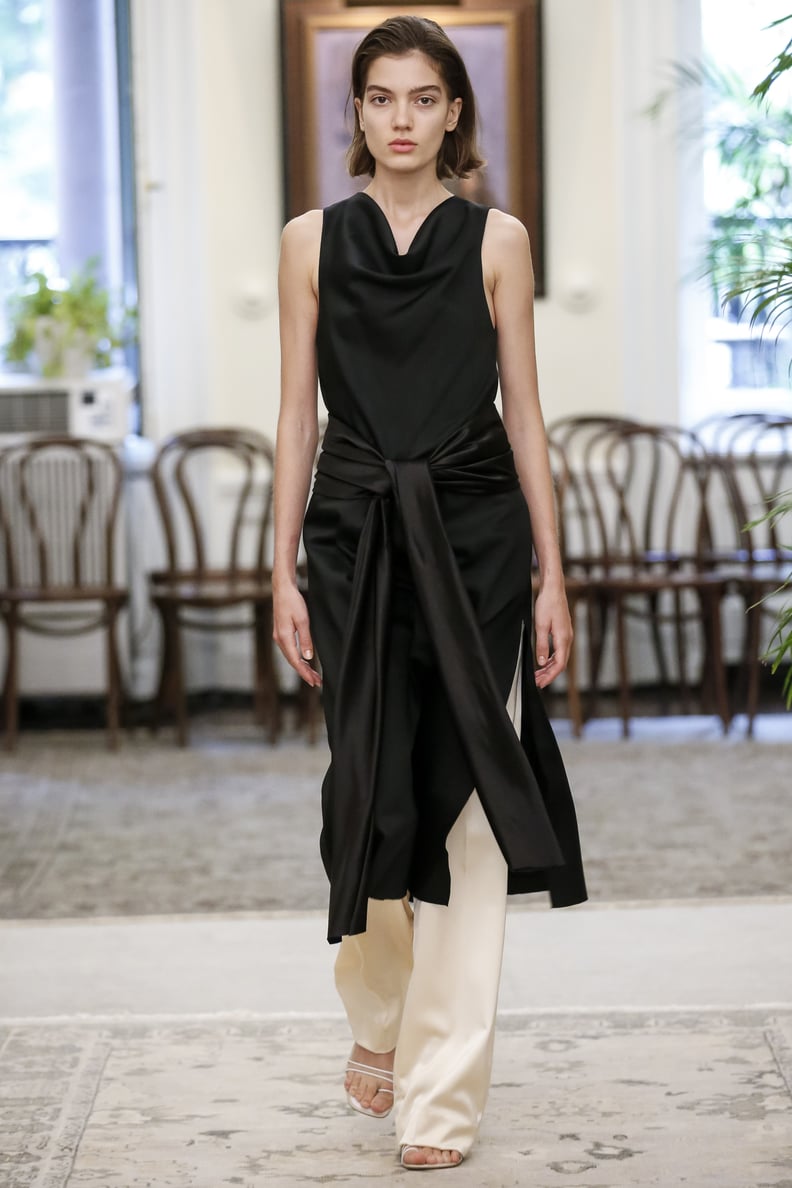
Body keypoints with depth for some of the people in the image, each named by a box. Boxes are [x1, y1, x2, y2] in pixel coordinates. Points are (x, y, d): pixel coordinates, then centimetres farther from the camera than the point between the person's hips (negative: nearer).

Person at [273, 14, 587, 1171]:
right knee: (372, 790, 5)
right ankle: (377, 1024, 32)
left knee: (468, 807, -4)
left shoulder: (497, 240, 3)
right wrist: (284, 571, 0)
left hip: (477, 537, -1)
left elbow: (524, 415, 3)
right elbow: (297, 416, 6)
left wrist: (552, 576, -1)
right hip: (356, 539, 1)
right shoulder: (313, 241, 6)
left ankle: (443, 1095, 2)